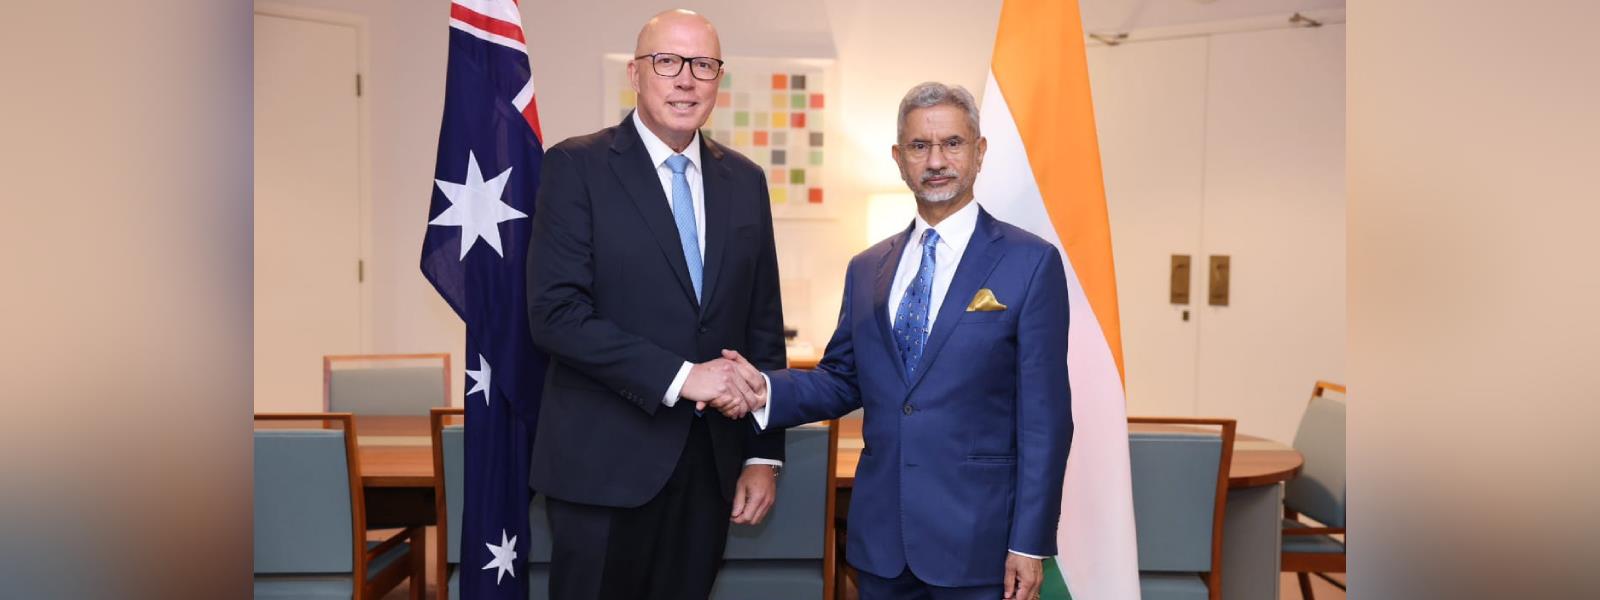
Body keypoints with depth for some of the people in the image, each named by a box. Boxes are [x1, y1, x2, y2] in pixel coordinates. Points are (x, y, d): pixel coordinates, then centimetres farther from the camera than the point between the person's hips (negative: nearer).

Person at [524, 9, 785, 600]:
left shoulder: (745, 180, 8)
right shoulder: (576, 166, -6)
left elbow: (763, 323, 9)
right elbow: (555, 313, -14)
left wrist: (764, 453, 5)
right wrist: (679, 375, -20)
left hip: (712, 461, 4)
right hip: (606, 462, -4)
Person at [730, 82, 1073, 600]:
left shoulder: (1031, 263, -6)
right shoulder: (867, 269, 8)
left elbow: (1044, 414, -8)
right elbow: (842, 381, 11)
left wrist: (1029, 542, -10)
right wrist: (767, 391, -8)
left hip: (976, 537, -4)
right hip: (880, 535, 4)